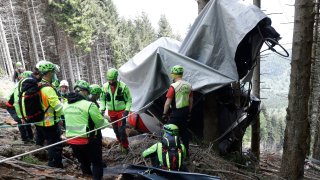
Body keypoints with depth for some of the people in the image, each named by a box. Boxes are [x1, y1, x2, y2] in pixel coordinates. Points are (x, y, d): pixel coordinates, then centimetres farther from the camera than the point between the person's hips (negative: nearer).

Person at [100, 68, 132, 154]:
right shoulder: (105, 86, -5)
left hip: (121, 111, -4)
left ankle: (125, 147, 12)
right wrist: (102, 109, -4)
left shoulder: (123, 86, -15)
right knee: (116, 130, 13)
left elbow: (129, 99, -7)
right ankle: (121, 143, 35)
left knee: (121, 130, -7)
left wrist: (127, 110, -16)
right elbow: (102, 99, 7)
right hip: (111, 112, 4)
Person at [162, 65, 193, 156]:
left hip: (176, 112, -7)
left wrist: (164, 113, -4)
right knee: (184, 131, 17)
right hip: (185, 111, 7)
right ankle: (186, 151, 27)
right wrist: (189, 112, 20)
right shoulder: (188, 85, 4)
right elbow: (191, 101, 11)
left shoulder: (173, 86, -17)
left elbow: (168, 102, -15)